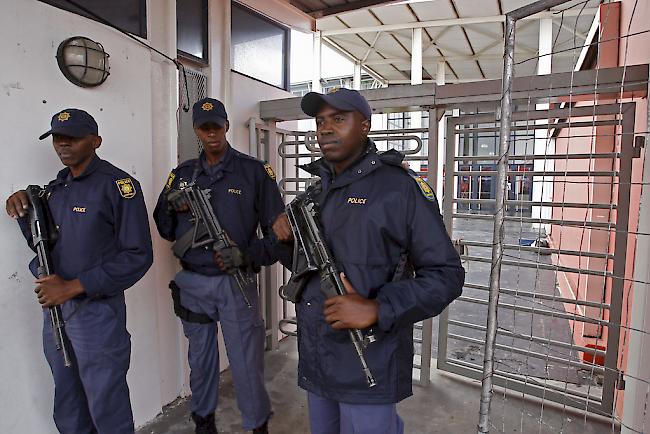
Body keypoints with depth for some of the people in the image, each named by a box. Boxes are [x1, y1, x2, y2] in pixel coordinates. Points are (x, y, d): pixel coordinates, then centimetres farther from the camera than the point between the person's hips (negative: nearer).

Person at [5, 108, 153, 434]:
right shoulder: (55, 187, 10)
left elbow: (138, 256, -18)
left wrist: (73, 287, -19)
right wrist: (25, 209, 1)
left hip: (97, 312, -7)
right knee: (67, 407, 22)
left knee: (107, 406, 7)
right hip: (53, 308, 7)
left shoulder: (118, 185, -14)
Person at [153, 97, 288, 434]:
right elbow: (165, 230, 12)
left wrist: (248, 255, -21)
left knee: (246, 361, 5)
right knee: (200, 357, 20)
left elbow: (278, 230, -6)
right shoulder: (182, 174, 8)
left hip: (236, 282, -3)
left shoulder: (254, 171, -5)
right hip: (192, 283, 4)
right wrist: (172, 207, -8)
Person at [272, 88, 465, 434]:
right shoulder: (317, 191, 8)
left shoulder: (400, 188, -12)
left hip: (368, 367, -6)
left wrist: (377, 310, -24)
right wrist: (290, 239, -3)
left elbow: (446, 275, -13)